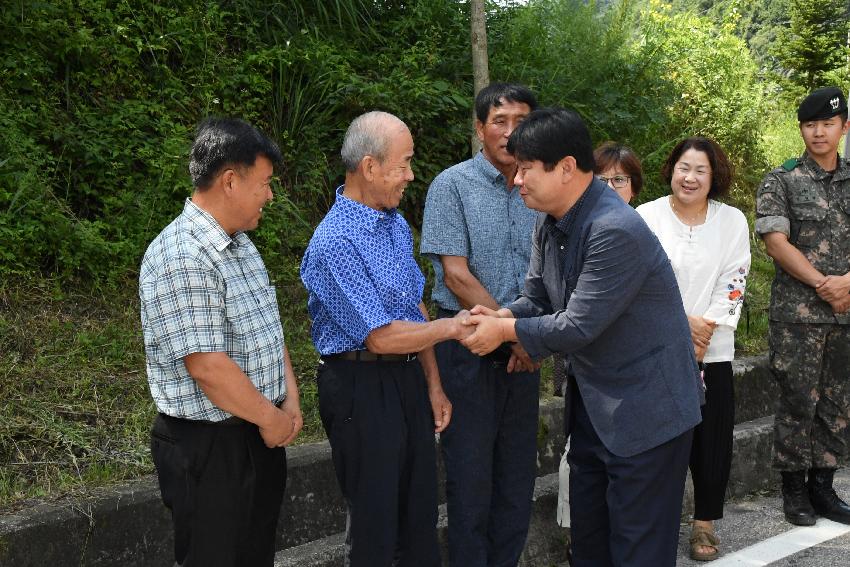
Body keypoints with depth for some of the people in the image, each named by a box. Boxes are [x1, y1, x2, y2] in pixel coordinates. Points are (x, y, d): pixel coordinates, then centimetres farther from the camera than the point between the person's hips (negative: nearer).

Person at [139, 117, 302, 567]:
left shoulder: (240, 244, 10)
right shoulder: (180, 259, -22)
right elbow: (206, 366, -26)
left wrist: (290, 400, 3)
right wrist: (271, 418, -14)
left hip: (260, 434, 9)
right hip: (209, 448, -9)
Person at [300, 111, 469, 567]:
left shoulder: (396, 224, 8)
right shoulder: (335, 243, -21)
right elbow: (381, 337, -22)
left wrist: (433, 385, 13)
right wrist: (450, 327, -9)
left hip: (409, 379, 8)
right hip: (361, 387, -8)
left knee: (421, 515, 16)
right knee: (375, 527, 4)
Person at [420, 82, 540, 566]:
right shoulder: (453, 186, -6)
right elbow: (455, 275, -12)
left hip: (524, 350, 5)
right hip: (469, 343, -5)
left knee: (519, 472, 10)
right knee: (472, 473, 2)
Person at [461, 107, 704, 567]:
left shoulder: (616, 231, -27)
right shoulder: (550, 225, 2)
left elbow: (578, 327, -25)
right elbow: (537, 299, 10)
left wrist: (505, 331, -14)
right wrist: (502, 316, -11)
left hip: (645, 412, -9)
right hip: (592, 404, 9)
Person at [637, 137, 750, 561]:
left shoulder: (733, 221, 3)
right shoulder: (646, 217, -1)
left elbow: (732, 285, 0)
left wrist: (705, 333, -9)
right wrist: (681, 322, -11)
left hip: (712, 351, 2)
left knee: (711, 439, 3)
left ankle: (705, 523, 18)